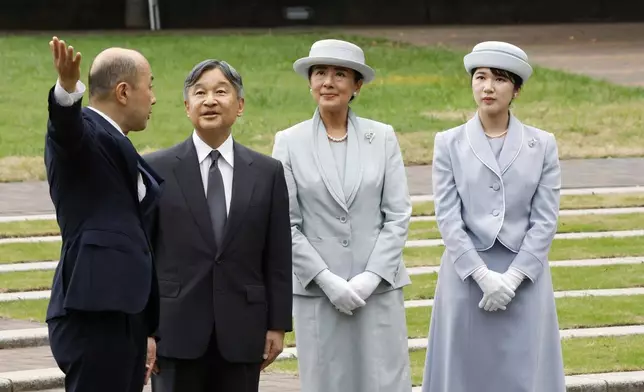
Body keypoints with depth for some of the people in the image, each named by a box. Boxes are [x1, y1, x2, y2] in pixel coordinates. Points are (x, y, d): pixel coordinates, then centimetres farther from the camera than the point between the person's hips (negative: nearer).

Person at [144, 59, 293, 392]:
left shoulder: (268, 173, 7)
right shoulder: (157, 169, 2)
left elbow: (278, 257, 7)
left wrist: (278, 325, 3)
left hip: (241, 333, 2)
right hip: (177, 330, -1)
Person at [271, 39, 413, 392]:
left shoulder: (382, 138, 5)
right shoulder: (289, 143, 2)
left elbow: (398, 214, 2)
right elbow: (286, 224, -1)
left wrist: (371, 277, -9)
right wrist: (327, 280, -10)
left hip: (379, 287, 1)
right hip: (317, 289, -1)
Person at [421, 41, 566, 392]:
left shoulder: (542, 145, 4)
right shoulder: (449, 144, 3)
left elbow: (545, 220, 0)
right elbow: (448, 218, -3)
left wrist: (512, 278, -11)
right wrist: (483, 276, -13)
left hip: (525, 280, 0)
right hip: (467, 278, 0)